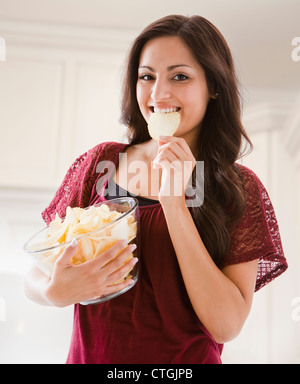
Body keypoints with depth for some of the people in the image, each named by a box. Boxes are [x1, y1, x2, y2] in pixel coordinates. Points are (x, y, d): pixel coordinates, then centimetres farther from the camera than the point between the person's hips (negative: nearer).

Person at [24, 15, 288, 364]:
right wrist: (57, 291, -24)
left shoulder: (241, 189, -10)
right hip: (89, 355, 2)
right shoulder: (100, 162, -6)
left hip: (184, 360, -1)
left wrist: (174, 203, -23)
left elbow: (227, 325, -18)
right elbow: (35, 277, -2)